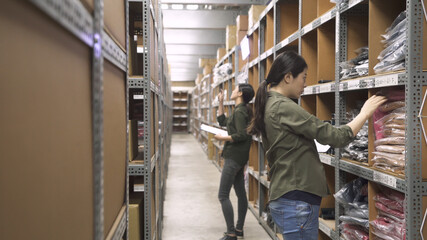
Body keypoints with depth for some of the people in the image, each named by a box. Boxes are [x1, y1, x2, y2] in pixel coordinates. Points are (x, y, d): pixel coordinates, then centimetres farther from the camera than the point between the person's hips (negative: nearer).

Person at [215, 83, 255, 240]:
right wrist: (220, 103, 21)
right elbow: (222, 121, 25)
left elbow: (242, 135, -23)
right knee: (241, 193, 14)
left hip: (234, 158, -10)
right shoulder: (240, 110, 15)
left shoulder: (240, 112, -15)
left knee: (223, 196, -8)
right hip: (238, 157, 10)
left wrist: (223, 138, -14)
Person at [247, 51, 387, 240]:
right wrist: (365, 113, -2)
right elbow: (336, 137, -15)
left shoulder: (269, 106, 13)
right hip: (296, 201, -10)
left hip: (284, 198, 10)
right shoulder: (284, 107, -17)